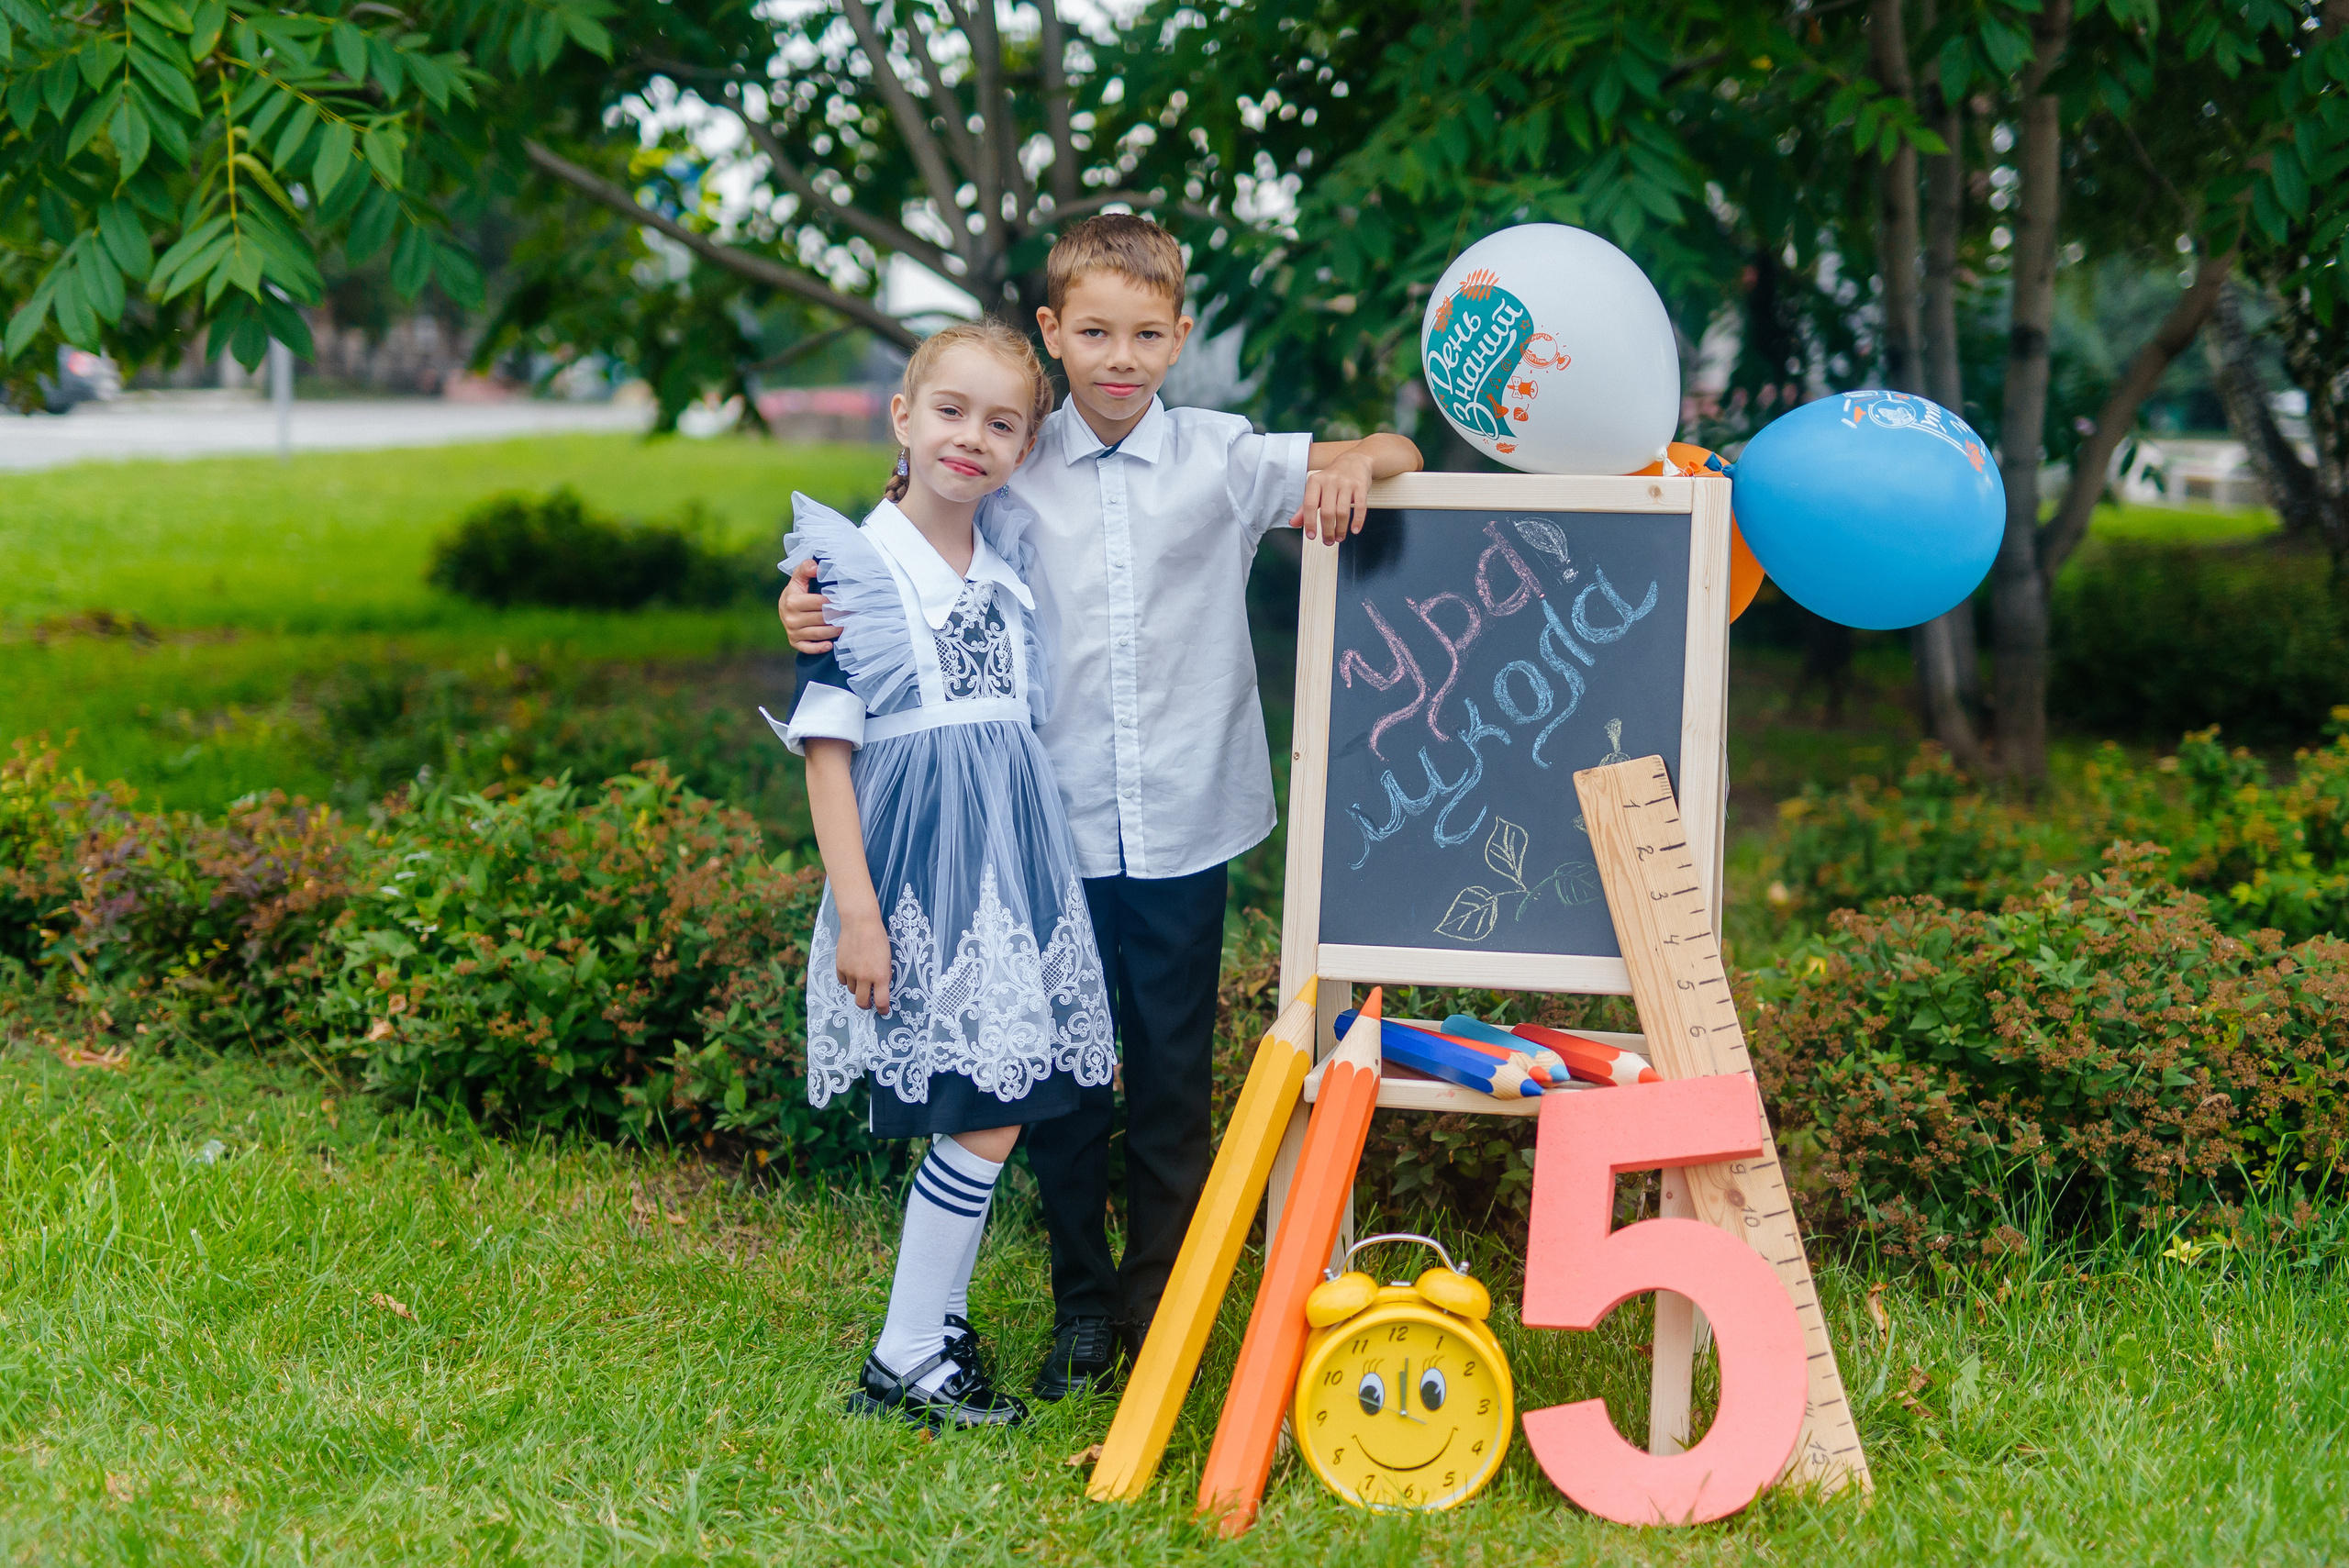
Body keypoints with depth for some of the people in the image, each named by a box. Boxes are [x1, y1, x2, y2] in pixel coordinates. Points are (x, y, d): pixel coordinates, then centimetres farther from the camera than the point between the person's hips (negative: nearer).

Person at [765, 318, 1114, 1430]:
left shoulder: (1014, 566, 12)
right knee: (982, 1118, -10)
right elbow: (825, 749, -8)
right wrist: (855, 911, -13)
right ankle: (903, 1362, -1)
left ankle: (938, 1319, 20)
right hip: (915, 876, -6)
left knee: (990, 1115, 5)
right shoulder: (852, 567, -6)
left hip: (1017, 867, 6)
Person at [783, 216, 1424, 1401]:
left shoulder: (1222, 459, 0)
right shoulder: (1016, 472, 1)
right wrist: (823, 617, -14)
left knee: (1174, 1083, 9)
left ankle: (1157, 1315, 23)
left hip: (1186, 826, 0)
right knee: (1061, 1081, 8)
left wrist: (1352, 465, -19)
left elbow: (1394, 458, 3)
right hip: (1056, 826, 0)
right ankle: (1081, 1311, 24)